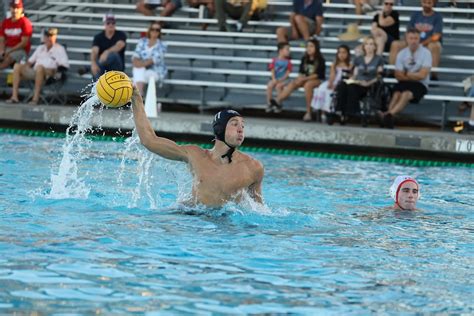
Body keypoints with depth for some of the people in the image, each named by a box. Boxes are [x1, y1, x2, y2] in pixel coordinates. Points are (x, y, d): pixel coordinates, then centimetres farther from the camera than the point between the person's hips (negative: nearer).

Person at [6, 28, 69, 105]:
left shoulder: (59, 49, 12)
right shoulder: (40, 48, 29)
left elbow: (65, 65, 0)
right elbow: (30, 61, 26)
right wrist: (25, 67, 5)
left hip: (49, 73, -5)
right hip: (34, 72, 6)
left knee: (39, 67, -40)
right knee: (17, 66, -17)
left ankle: (36, 98, -41)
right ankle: (14, 96, -26)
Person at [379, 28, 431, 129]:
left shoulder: (425, 53, -3)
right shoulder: (402, 54, 8)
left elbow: (422, 75, -10)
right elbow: (398, 75, 1)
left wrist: (406, 74, -2)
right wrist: (414, 76, -9)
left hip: (420, 85, -3)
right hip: (404, 83, 3)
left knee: (406, 94, -35)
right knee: (397, 93, -31)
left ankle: (389, 115, -56)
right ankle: (388, 118, -50)